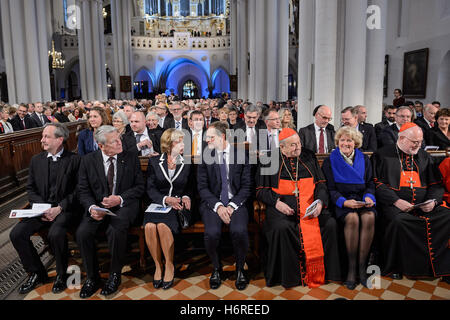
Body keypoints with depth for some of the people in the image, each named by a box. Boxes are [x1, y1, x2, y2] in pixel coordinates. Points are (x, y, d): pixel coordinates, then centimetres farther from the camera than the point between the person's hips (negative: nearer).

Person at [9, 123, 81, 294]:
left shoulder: (74, 160, -3)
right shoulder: (36, 160, 12)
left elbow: (78, 191, -6)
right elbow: (31, 188, 12)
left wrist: (59, 208, -17)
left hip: (66, 209, -5)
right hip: (42, 208, 5)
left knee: (55, 233, -32)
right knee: (16, 234, -14)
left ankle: (61, 274, -4)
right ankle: (36, 273, 7)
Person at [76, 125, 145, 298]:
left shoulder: (131, 158, 3)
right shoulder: (88, 160, 4)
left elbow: (140, 186, 1)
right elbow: (83, 190, 3)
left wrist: (120, 199, -15)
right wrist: (91, 208, -17)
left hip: (124, 206, -2)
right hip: (98, 206, 2)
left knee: (115, 230, -31)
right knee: (82, 232, -23)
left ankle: (115, 275, -6)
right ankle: (92, 278, -1)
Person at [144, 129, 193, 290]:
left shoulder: (188, 163, 9)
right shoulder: (154, 162, 7)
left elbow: (191, 187, 14)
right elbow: (150, 188, 1)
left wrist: (186, 197, -8)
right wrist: (166, 199, -16)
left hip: (178, 206, -1)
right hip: (158, 204, 1)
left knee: (163, 225, -30)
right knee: (149, 226, -30)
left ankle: (170, 266, -11)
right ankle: (157, 265, -9)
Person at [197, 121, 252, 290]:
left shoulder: (241, 155, 3)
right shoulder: (205, 156, 5)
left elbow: (246, 186, 2)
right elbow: (202, 187, 2)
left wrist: (232, 206, -12)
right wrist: (218, 206, -13)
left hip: (235, 202, 0)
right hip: (212, 202, 1)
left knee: (239, 231, -29)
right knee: (212, 232, -28)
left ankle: (240, 269, 0)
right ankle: (216, 268, 3)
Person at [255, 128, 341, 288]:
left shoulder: (309, 157, 17)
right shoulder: (269, 161, 8)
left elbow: (321, 183, 14)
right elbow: (261, 190, 4)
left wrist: (320, 201, -6)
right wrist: (276, 202, -14)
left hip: (310, 205, 3)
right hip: (283, 206, -3)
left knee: (330, 224, -23)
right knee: (282, 227, -33)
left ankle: (320, 273, -7)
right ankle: (288, 275, -13)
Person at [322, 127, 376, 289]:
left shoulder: (364, 159, 14)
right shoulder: (330, 161, 5)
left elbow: (370, 184, 13)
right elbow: (331, 189, -2)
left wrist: (368, 196, -9)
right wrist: (344, 202, -20)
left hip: (362, 200, 3)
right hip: (342, 201, -2)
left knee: (369, 217, -31)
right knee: (352, 219, -34)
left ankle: (362, 267, -20)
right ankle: (351, 268, -21)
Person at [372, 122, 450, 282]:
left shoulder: (424, 157, 21)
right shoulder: (382, 155, 5)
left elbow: (436, 184, 18)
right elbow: (377, 183, -4)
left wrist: (433, 201, -4)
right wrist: (396, 201, -17)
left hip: (424, 205, 5)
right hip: (394, 204, -5)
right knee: (398, 221, -36)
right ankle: (394, 267, -17)